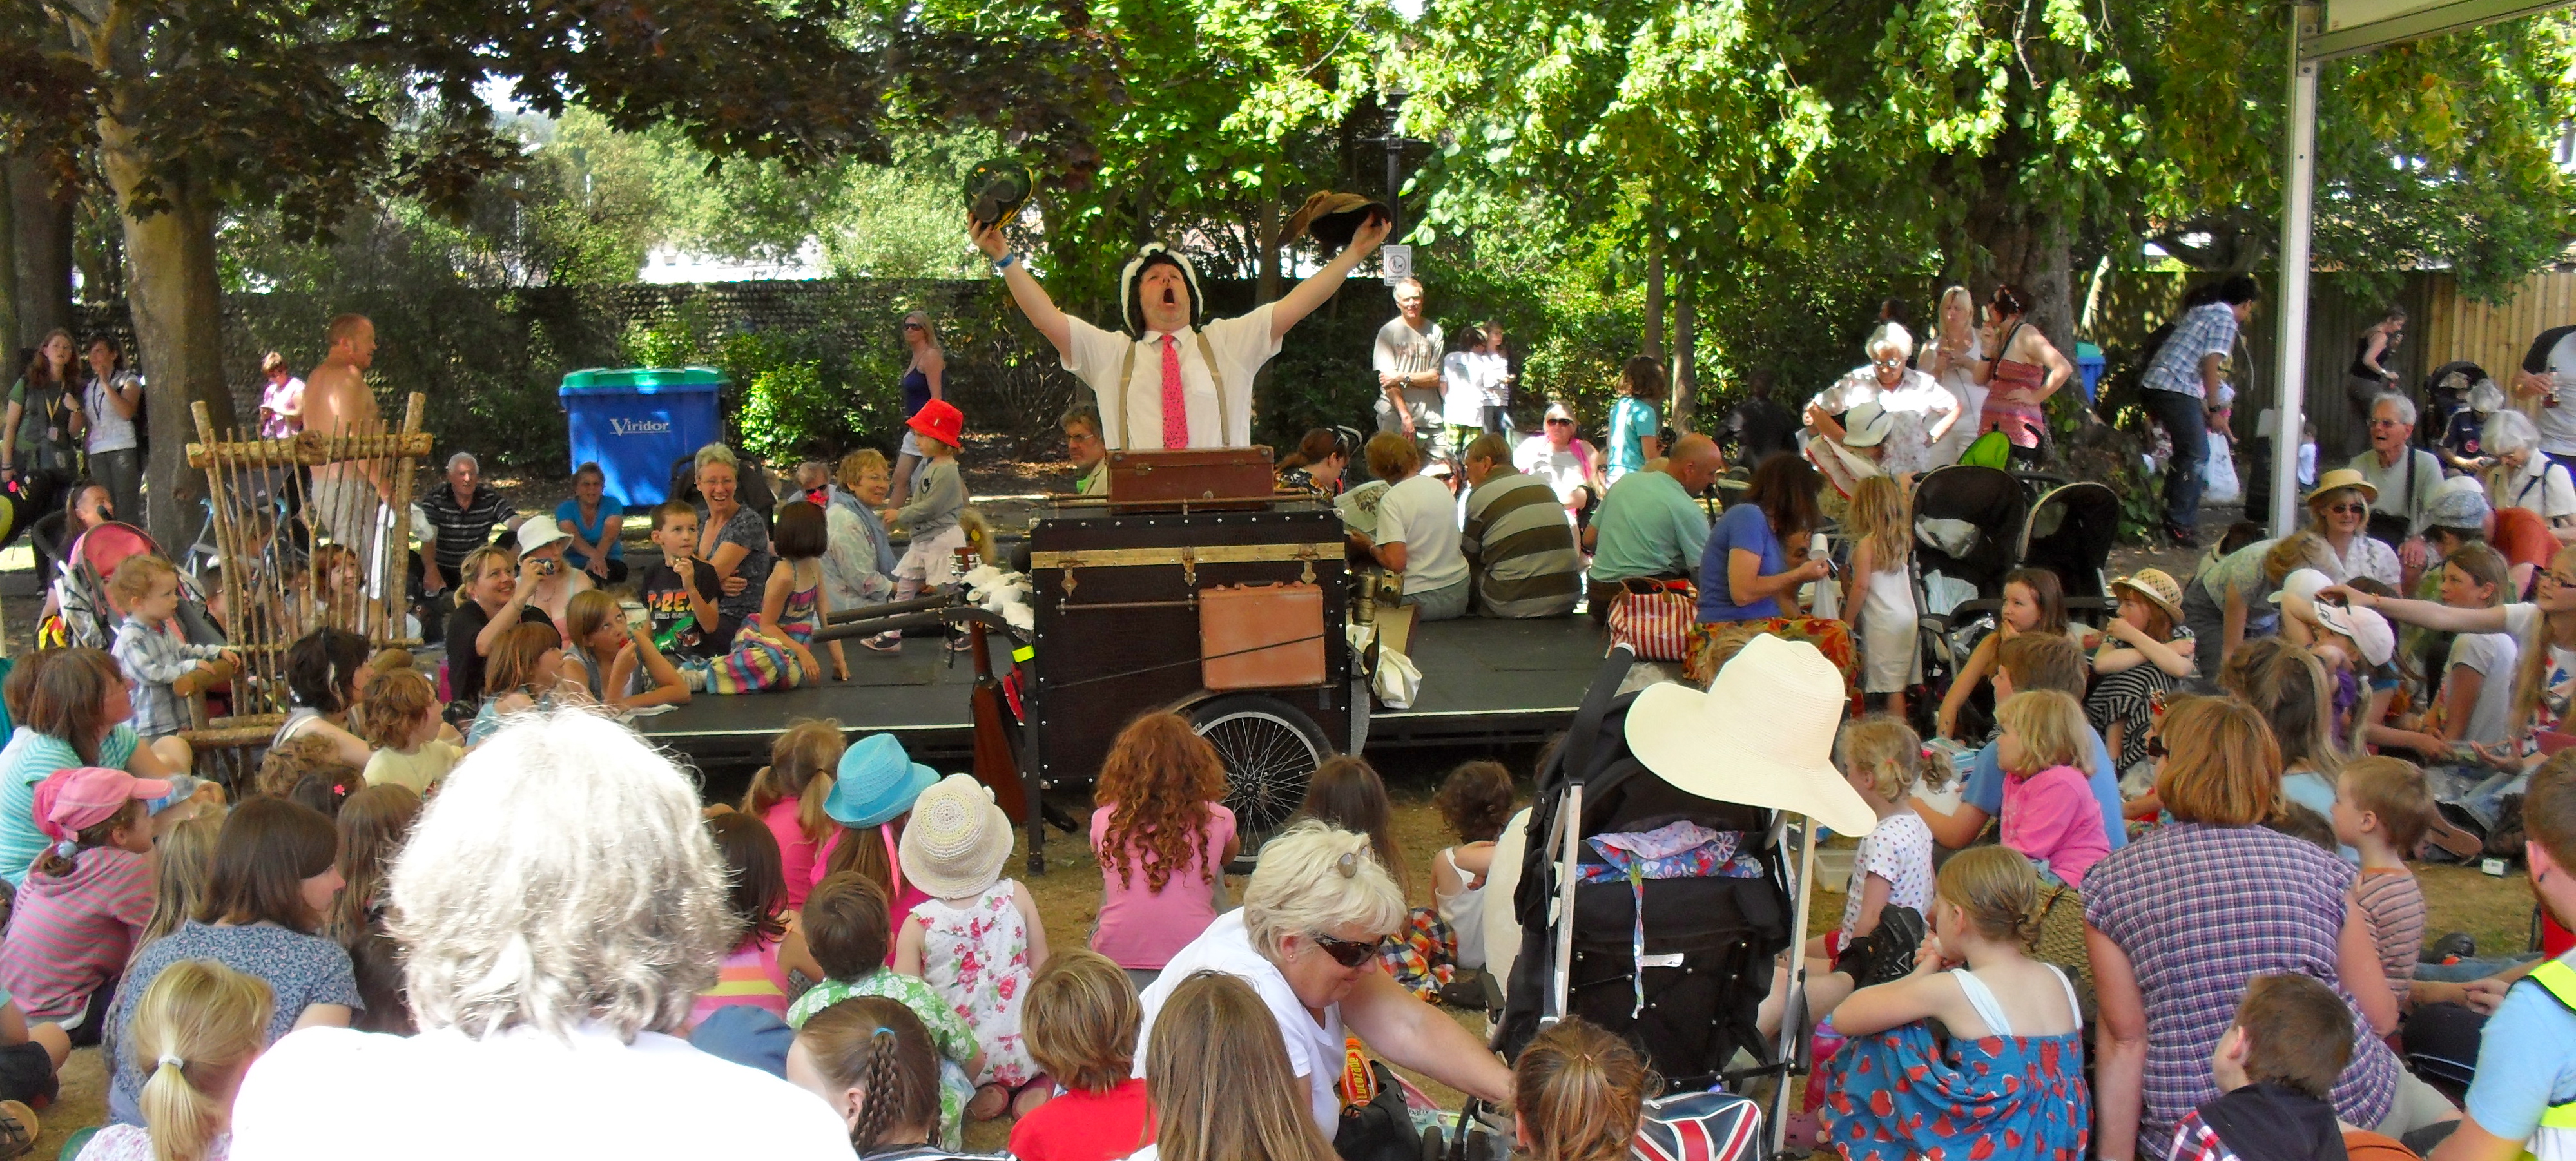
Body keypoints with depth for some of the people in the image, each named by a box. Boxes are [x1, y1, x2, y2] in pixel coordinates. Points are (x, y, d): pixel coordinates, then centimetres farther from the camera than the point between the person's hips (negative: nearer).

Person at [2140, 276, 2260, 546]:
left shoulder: (2199, 311, 23)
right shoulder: (2226, 320, -4)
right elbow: (2211, 364, -13)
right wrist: (2214, 409, -8)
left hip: (2151, 383, 9)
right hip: (2176, 390, -9)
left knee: (2187, 451, 18)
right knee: (2195, 455, -5)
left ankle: (2174, 513, 23)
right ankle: (2180, 523, -4)